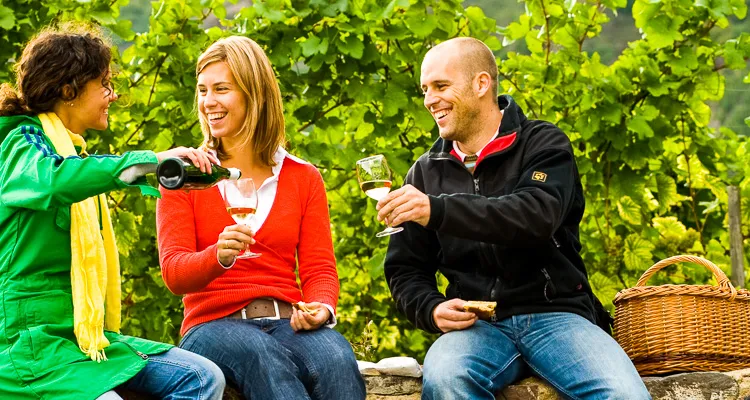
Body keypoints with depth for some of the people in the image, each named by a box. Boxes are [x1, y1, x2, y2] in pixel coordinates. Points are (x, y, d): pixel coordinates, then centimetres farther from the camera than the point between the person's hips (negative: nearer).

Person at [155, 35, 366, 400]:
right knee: (263, 356, -38)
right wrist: (219, 256, -26)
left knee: (336, 360, -35)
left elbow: (319, 268, 9)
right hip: (213, 324, -1)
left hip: (287, 323, 2)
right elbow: (174, 273, -2)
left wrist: (321, 307, -16)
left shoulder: (303, 178, 15)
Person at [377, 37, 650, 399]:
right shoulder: (426, 172, 15)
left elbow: (537, 216, -18)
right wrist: (432, 309, -6)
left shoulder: (544, 145, 3)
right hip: (476, 324, 2)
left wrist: (437, 210, -28)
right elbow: (405, 269, 18)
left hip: (555, 314, -2)